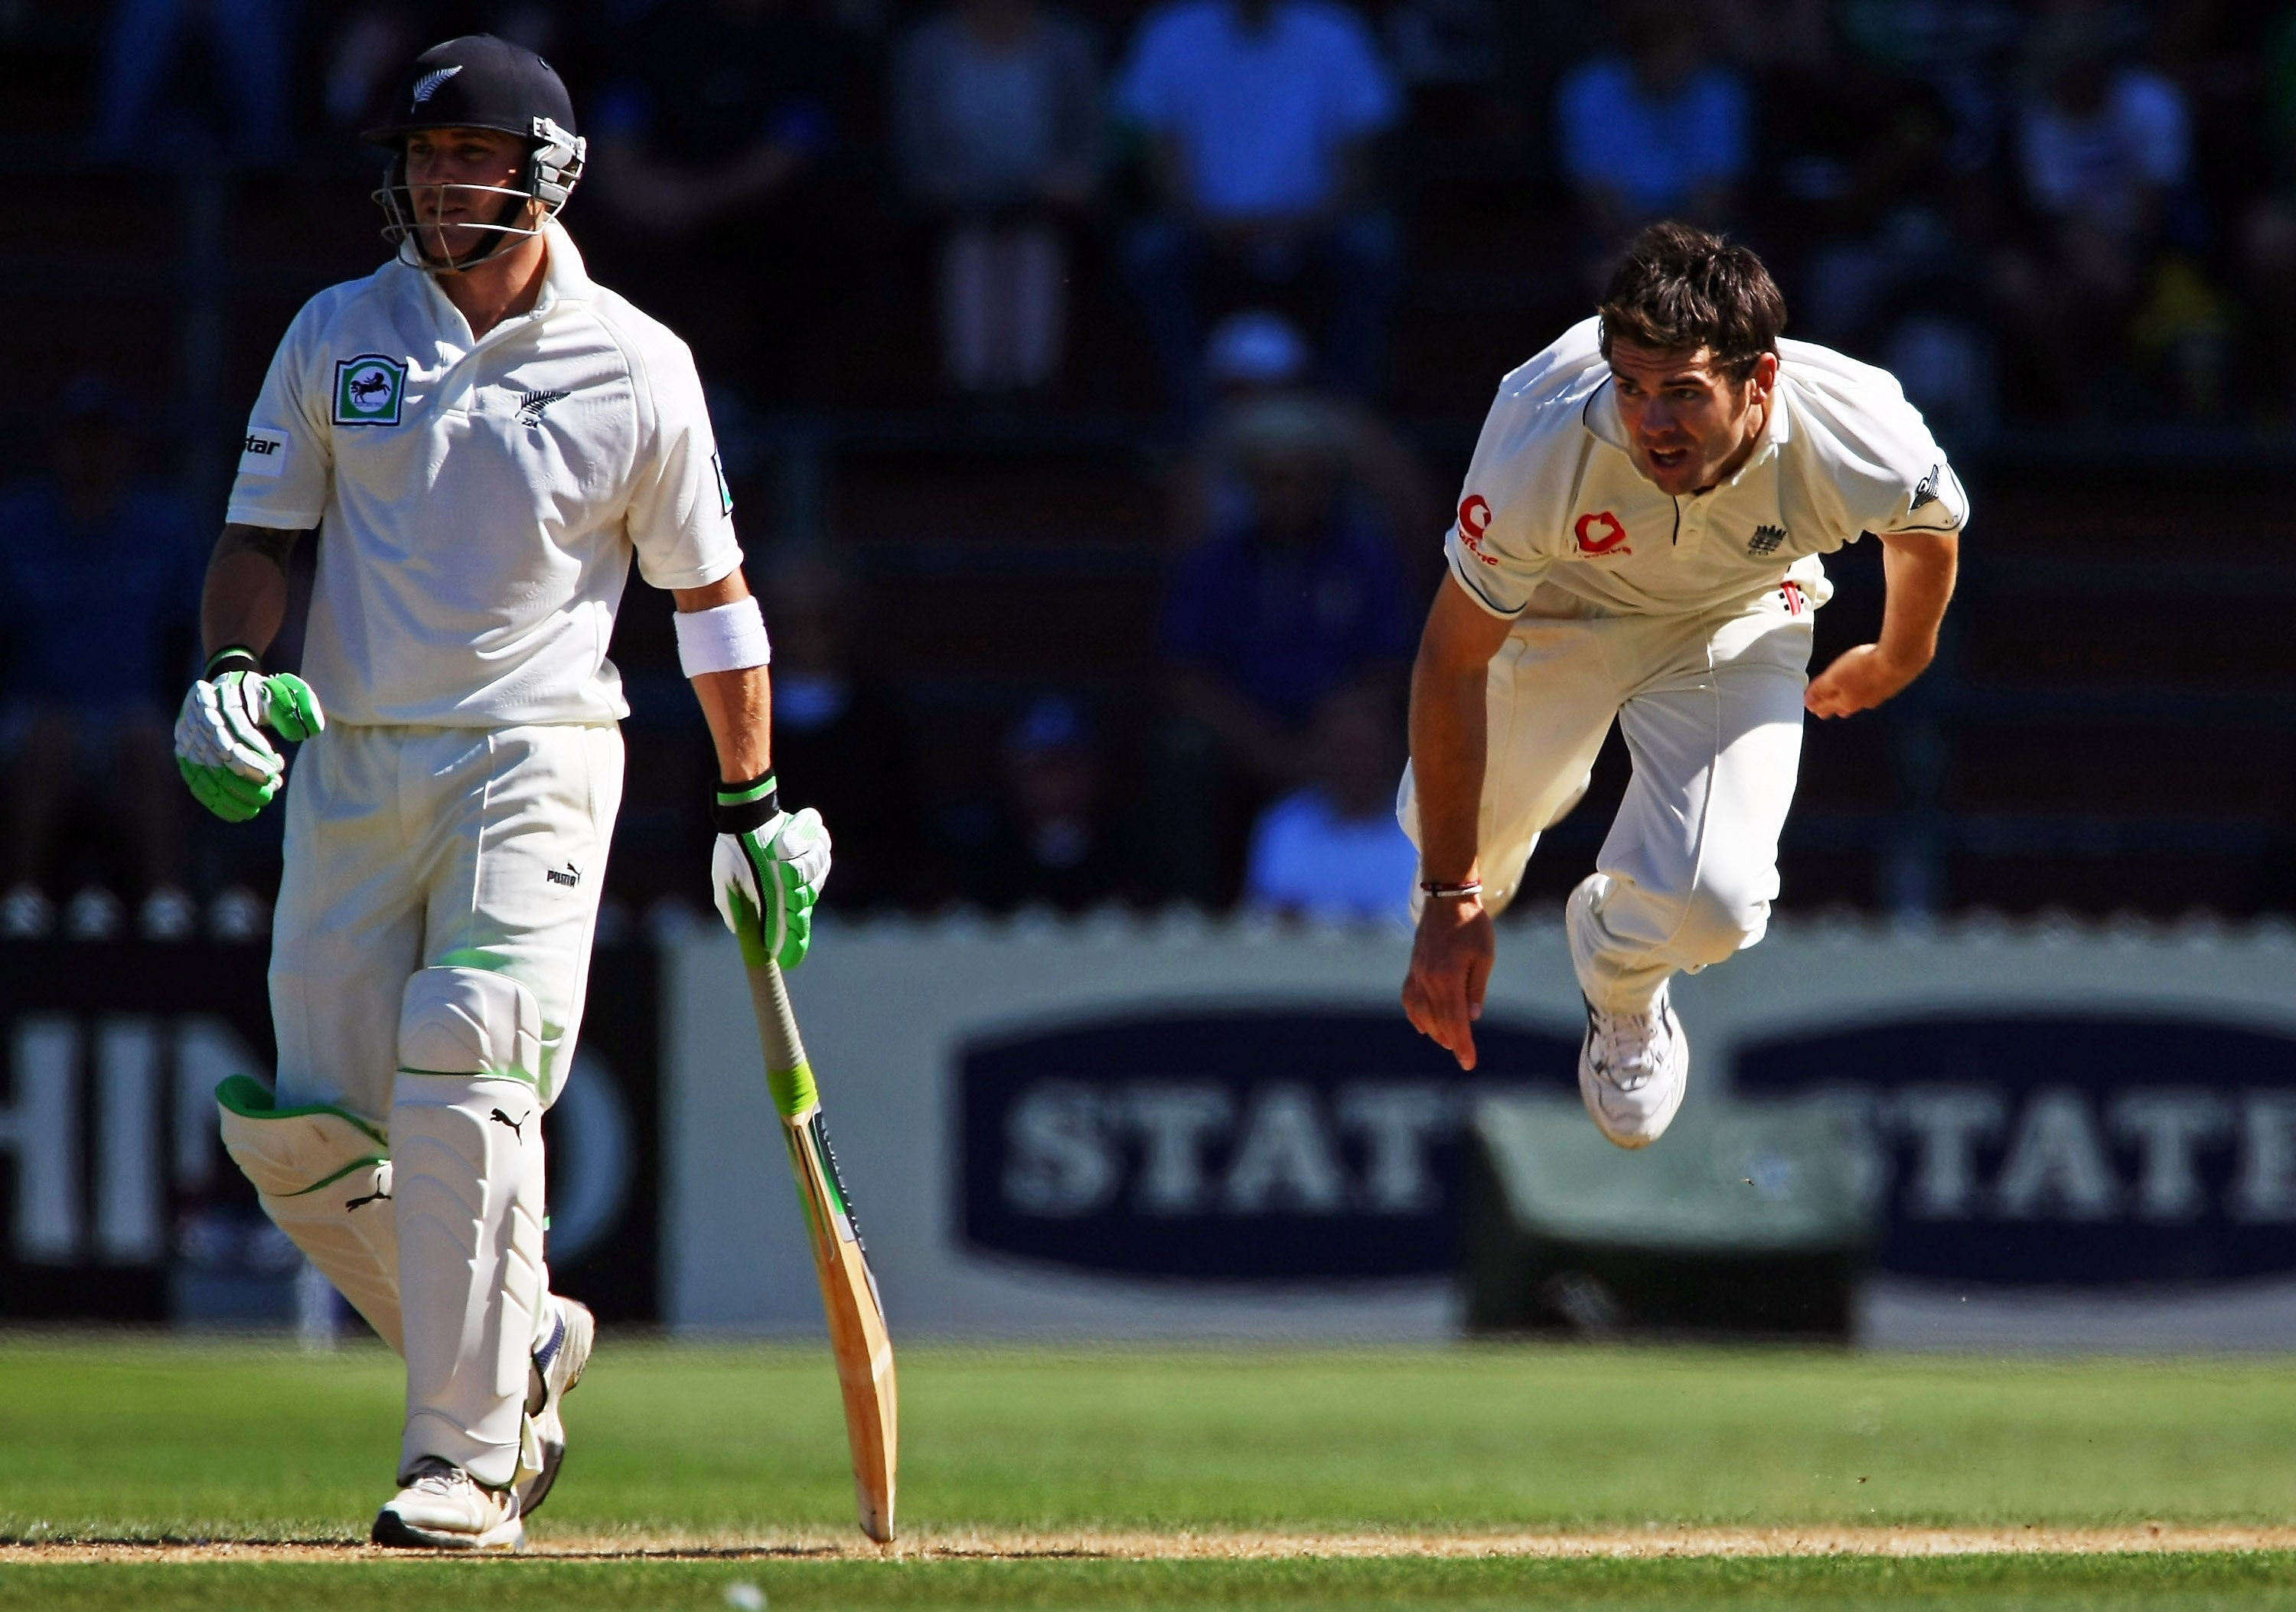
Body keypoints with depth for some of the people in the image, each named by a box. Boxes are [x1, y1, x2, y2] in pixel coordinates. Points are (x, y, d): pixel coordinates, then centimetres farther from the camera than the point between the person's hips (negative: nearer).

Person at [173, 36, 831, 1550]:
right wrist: (232, 671, -11)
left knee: (465, 1081, -21)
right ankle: (523, 1343, 21)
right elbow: (261, 532, 10)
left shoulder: (635, 369, 0)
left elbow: (711, 593, 8)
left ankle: (467, 1454, -16)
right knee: (300, 1134, -3)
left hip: (535, 759, -4)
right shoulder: (337, 336, 7)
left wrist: (755, 813, 8)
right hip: (350, 770, 4)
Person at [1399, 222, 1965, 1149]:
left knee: (1713, 903, -18)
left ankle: (1620, 981, 20)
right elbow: (1453, 661, -25)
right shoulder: (1540, 448, -40)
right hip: (1557, 609, 0)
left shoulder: (1859, 439, -38)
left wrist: (1899, 658, 13)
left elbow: (1929, 528, -9)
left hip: (1737, 615, 0)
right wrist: (1451, 900, -20)